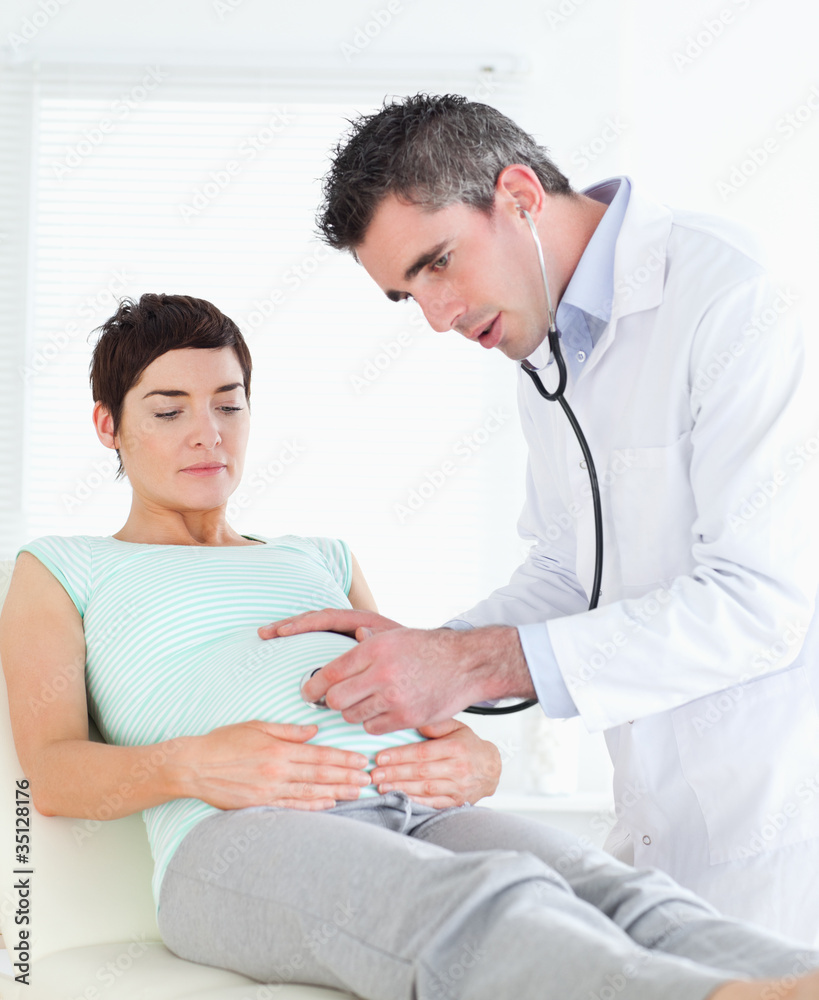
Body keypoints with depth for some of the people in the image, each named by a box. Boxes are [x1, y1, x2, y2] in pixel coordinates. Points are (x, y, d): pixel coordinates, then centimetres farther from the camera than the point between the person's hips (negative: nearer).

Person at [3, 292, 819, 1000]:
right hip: (239, 841, -4)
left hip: (415, 818, 5)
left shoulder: (323, 563, 35)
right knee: (483, 912, -40)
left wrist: (470, 763, -3)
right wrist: (192, 765, -16)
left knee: (623, 906, -31)